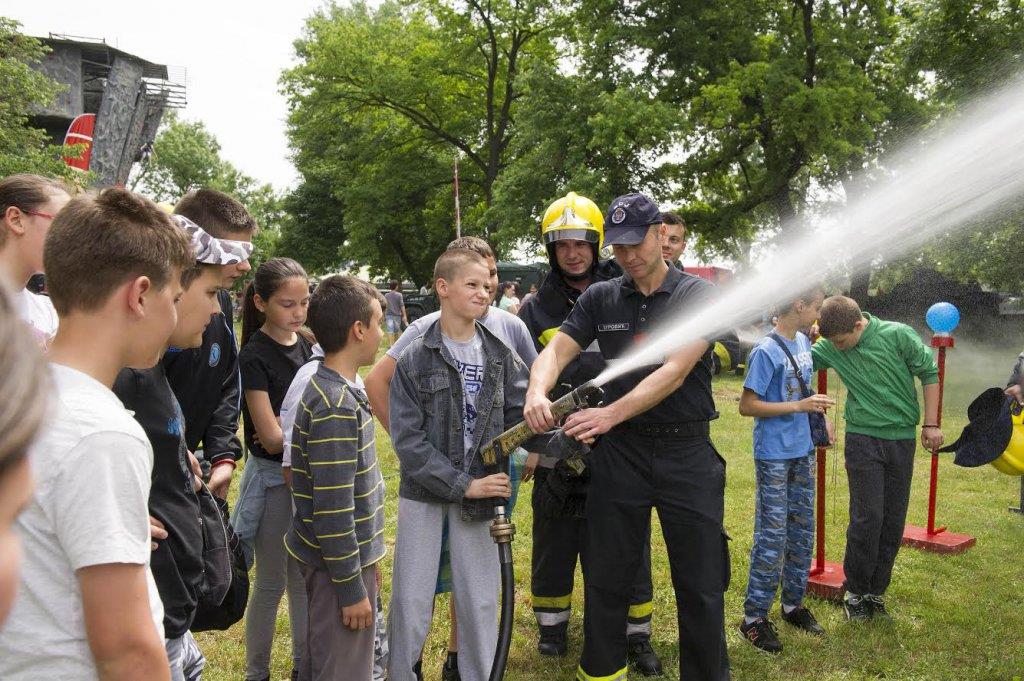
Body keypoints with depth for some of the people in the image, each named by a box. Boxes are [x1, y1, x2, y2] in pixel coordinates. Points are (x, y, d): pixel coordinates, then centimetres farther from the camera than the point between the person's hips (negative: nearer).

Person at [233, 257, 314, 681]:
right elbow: (271, 438, -20)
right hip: (273, 479, -6)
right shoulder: (255, 356, -16)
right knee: (271, 584, 8)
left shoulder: (308, 346, 3)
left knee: (305, 578, 17)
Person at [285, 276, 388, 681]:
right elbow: (332, 509, -24)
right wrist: (352, 588, -17)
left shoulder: (337, 389, 6)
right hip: (339, 566, -9)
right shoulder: (335, 407, -24)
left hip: (353, 553, 9)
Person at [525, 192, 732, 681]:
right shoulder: (599, 298, 4)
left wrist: (611, 413, -29)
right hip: (620, 452, 3)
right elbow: (555, 352, -6)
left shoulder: (698, 294, -5)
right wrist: (537, 390, -29)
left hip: (687, 452, -2)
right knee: (606, 579, 13)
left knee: (702, 586, 8)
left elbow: (675, 371, -17)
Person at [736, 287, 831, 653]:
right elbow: (747, 405, -18)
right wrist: (800, 406, -20)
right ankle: (754, 617, 9)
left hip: (802, 451, 8)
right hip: (774, 456, -8)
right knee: (772, 536, -3)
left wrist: (818, 409, 9)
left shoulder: (803, 342, 7)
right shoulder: (766, 351, -17)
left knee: (802, 530, 15)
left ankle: (794, 603, 30)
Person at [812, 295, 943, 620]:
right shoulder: (830, 347, -5)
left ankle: (876, 591, 22)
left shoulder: (898, 335, -10)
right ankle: (855, 591, 12)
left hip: (902, 438, 1)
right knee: (867, 517, -5)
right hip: (863, 438, -1)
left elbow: (929, 373, -1)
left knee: (894, 520, 7)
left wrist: (931, 424, -1)